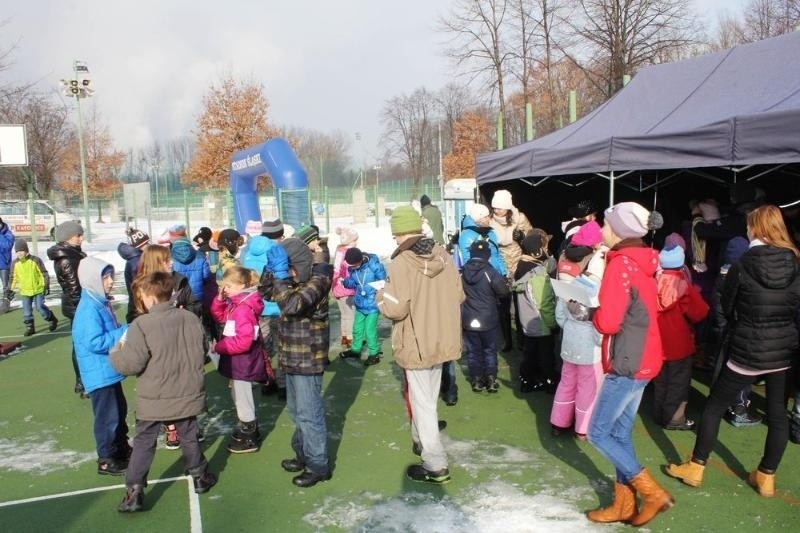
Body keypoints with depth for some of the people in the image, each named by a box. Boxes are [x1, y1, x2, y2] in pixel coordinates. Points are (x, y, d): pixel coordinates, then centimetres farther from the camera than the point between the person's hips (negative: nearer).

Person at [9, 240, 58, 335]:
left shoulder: (35, 260, -10)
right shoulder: (15, 263, 1)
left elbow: (44, 273, -5)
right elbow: (13, 277, 12)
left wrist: (46, 286, -9)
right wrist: (11, 289, 9)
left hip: (38, 289, -4)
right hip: (25, 291, 4)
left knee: (40, 307, -7)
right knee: (26, 311, 2)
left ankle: (52, 320, 15)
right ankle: (29, 327, 15)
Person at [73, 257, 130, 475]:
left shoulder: (101, 303, 7)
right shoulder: (89, 309, -23)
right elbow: (95, 342, -29)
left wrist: (125, 331, 2)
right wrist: (124, 332, -25)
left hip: (109, 370, 10)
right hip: (99, 373, -10)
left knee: (120, 410, 22)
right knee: (107, 416, 2)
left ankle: (122, 449, 38)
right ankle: (106, 460, 16)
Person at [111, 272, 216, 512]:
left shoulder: (142, 325, -20)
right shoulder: (191, 318, -5)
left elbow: (130, 364, -19)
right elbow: (202, 354, 7)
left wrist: (116, 351, 1)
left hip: (153, 400, -3)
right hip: (188, 395, 4)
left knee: (143, 444, 11)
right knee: (189, 437, 21)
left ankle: (134, 492, 15)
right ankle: (200, 476, 36)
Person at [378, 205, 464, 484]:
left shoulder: (400, 263, -22)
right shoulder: (443, 256, -2)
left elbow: (395, 308, -23)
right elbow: (458, 296, 5)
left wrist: (381, 296, -3)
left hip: (416, 344, -6)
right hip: (441, 339, 7)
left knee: (421, 402, 4)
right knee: (429, 398, 24)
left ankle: (435, 465, 9)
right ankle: (422, 440, 43)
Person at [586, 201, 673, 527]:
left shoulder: (621, 265, -17)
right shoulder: (641, 263, 11)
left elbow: (608, 322, -21)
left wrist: (591, 312, -2)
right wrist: (602, 309, 2)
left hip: (627, 364, -9)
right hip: (641, 361, 9)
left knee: (598, 433, 2)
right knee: (620, 432, 15)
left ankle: (653, 492, 6)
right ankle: (624, 505, 23)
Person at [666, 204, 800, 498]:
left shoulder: (742, 265, -13)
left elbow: (727, 307, -1)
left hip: (747, 352, -4)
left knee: (715, 405, 9)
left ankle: (695, 468, 17)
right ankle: (766, 476, 25)